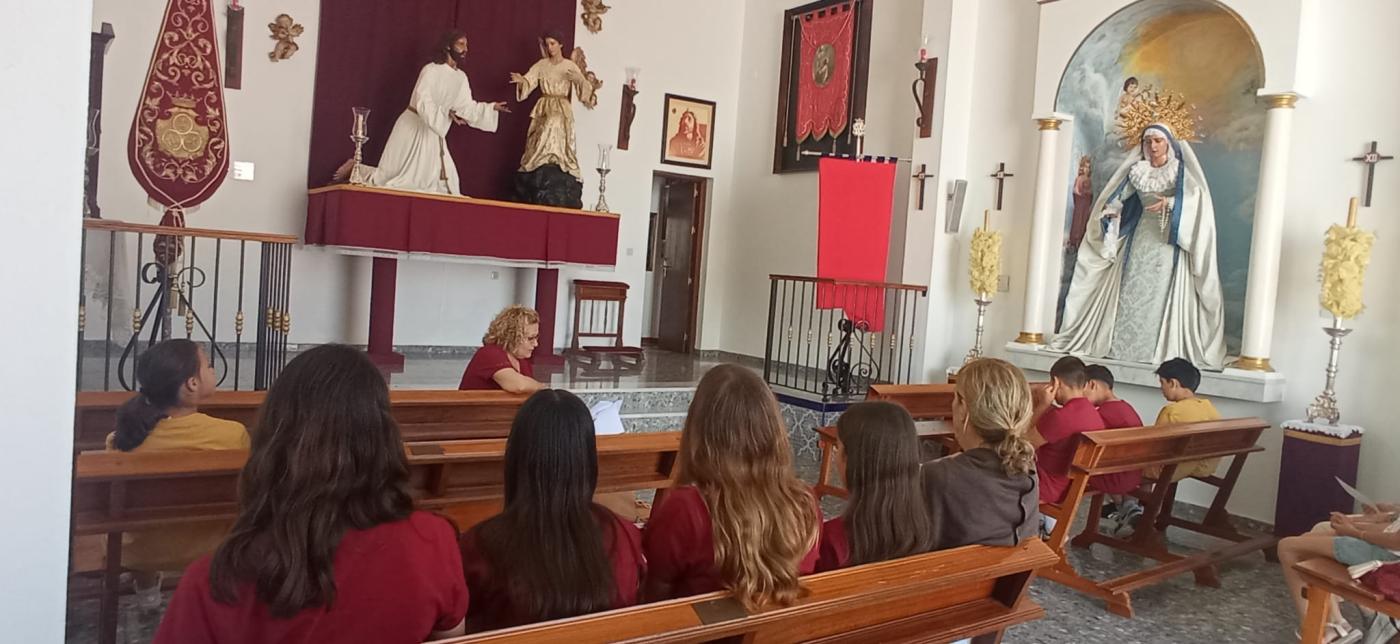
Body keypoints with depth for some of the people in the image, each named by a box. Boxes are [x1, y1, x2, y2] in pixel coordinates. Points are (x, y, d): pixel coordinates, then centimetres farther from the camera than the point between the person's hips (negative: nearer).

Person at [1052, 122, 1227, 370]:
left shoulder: (1181, 170, -1)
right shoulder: (1137, 170, 11)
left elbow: (1196, 195, -15)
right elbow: (1118, 195, 7)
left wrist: (1170, 202, -31)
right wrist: (1110, 210, -14)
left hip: (1169, 237, -4)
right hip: (1140, 233, 4)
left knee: (1161, 291, -10)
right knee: (1132, 288, -1)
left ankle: (1162, 349, -10)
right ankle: (1123, 346, -1)